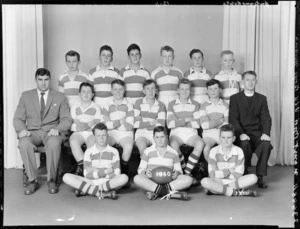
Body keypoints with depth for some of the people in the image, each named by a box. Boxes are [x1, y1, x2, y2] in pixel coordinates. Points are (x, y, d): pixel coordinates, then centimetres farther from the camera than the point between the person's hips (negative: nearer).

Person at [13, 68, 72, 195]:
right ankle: (32, 180, -19)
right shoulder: (26, 96, 14)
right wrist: (21, 129, -12)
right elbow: (18, 118, 11)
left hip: (51, 132, -1)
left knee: (54, 144, -37)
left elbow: (66, 119, 5)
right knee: (24, 144, -34)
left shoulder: (60, 97, 11)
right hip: (32, 132, 1)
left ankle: (51, 180, -18)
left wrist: (57, 129, -17)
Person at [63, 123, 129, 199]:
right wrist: (105, 171, -10)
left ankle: (86, 190, -24)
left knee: (124, 178, -32)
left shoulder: (113, 152, 4)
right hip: (92, 182, 1)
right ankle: (103, 193, -28)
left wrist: (96, 171, -7)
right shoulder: (89, 152, 5)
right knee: (66, 177, -21)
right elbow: (87, 175, -3)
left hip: (109, 182, 0)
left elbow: (116, 175, -2)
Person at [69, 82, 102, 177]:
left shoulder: (96, 108, 12)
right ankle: (83, 165, -33)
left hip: (91, 133, -1)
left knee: (92, 143, -34)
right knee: (73, 141, -33)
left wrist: (83, 125, -5)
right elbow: (76, 126, 4)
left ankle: (81, 168, -28)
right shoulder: (74, 108, 15)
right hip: (78, 133, 1)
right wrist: (90, 124, -4)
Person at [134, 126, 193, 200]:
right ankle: (168, 192, -37)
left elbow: (179, 170, 15)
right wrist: (145, 172, -16)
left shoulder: (173, 152, 14)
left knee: (188, 179, -24)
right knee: (137, 178, -33)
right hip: (151, 182, -1)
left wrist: (177, 173, -10)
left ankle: (155, 191, -34)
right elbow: (140, 169, 9)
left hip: (168, 182, 2)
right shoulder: (148, 151, 10)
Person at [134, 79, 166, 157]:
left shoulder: (160, 105, 7)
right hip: (142, 133, -1)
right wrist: (152, 122, -2)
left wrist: (143, 123, -3)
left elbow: (161, 125, -3)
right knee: (142, 146, -33)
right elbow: (135, 124, -2)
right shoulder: (139, 103, 6)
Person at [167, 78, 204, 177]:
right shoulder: (172, 104, 14)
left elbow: (197, 124, 3)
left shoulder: (195, 105, 16)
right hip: (176, 133, -1)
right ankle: (182, 168, -15)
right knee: (174, 145, -36)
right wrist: (187, 119, -5)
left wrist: (179, 122, -4)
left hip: (191, 133, 1)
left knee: (200, 143, -32)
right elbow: (170, 124, 0)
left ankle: (187, 171, -24)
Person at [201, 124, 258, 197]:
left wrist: (221, 174, -10)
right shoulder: (214, 151, -3)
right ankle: (236, 192, -29)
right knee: (204, 181, -32)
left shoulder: (238, 151, -2)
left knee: (253, 178, -25)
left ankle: (217, 189, -26)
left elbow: (238, 175, -7)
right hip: (218, 181, -1)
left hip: (234, 181, 2)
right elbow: (212, 175, -8)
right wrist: (229, 170, -7)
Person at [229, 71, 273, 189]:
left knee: (266, 144, -29)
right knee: (245, 144, -34)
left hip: (257, 132, 2)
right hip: (241, 133, -2)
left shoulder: (262, 98, 14)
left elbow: (266, 118, 3)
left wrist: (266, 133, -16)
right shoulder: (235, 98, 7)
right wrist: (241, 134, -21)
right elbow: (233, 119, -4)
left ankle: (260, 176, -17)